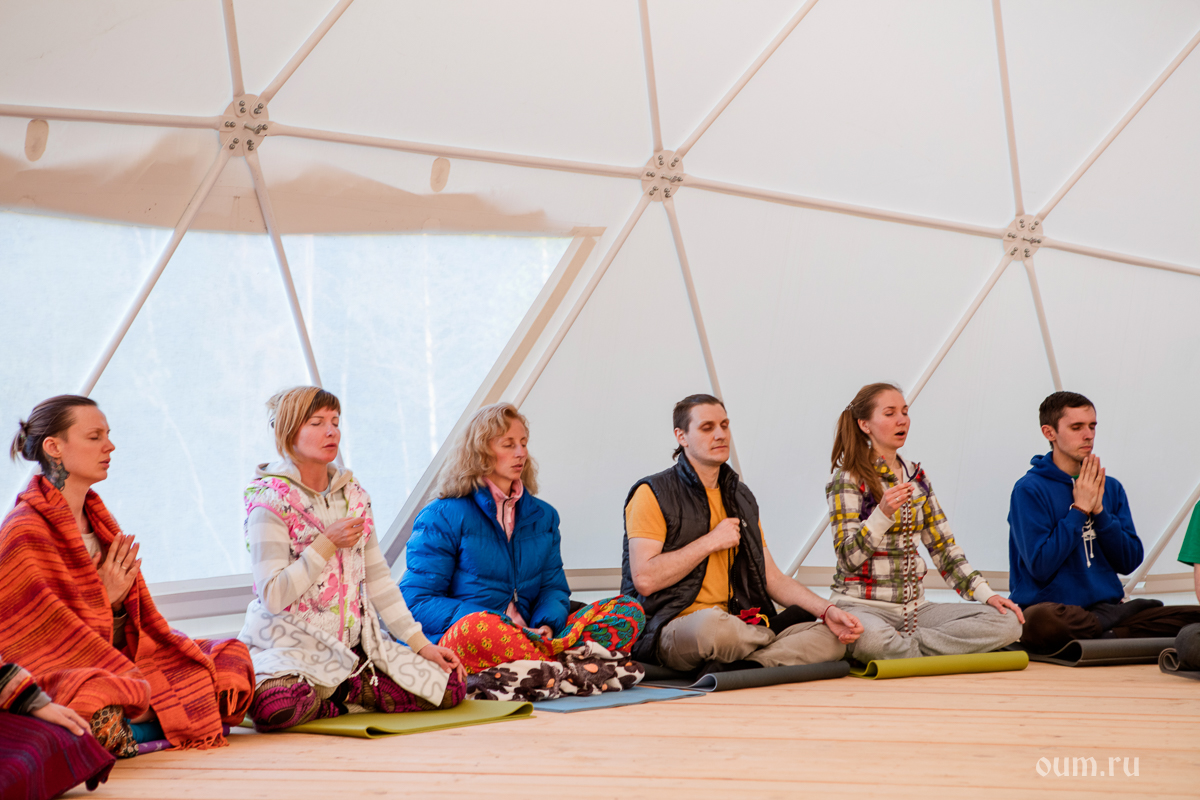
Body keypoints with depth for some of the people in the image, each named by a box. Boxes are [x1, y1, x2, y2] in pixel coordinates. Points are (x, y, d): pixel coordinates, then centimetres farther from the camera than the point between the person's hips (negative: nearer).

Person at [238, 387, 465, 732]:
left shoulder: (353, 494, 12)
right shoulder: (270, 502, -7)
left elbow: (378, 579, 12)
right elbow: (273, 596, -15)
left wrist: (422, 644, 4)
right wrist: (328, 543, -15)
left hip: (352, 646, 6)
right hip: (289, 647, -6)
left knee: (449, 689, -11)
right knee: (275, 706, -40)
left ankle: (343, 689, -1)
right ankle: (347, 699, -10)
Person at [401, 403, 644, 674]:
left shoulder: (543, 516, 21)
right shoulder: (442, 517, 3)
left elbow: (553, 587, 18)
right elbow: (416, 601, -5)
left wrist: (546, 625, -8)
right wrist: (497, 623, -18)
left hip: (528, 638, 5)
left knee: (629, 611, -14)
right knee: (478, 628, -43)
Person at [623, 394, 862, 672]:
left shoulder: (741, 498, 20)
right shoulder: (653, 494, -2)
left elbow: (771, 577, 19)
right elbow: (645, 579, -15)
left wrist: (827, 610, 2)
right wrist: (711, 541, -8)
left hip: (734, 630, 6)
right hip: (671, 630, -6)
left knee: (832, 638, -13)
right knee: (712, 623, -41)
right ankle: (784, 649, -11)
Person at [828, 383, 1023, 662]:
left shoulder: (916, 477, 15)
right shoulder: (848, 480, -4)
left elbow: (943, 547, 16)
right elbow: (848, 558, -12)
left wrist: (986, 594, 2)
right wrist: (883, 514, -28)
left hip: (914, 607, 7)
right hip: (862, 604, -7)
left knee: (1008, 623, -15)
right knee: (872, 637, -44)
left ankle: (899, 643, -18)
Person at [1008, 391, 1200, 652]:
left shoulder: (1111, 488, 14)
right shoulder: (1029, 489, -5)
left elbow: (1129, 562, 7)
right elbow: (1040, 566, -15)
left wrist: (1099, 510, -6)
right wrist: (1080, 509, -11)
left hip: (1107, 607, 4)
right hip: (1054, 606, -4)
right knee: (1039, 620, -42)